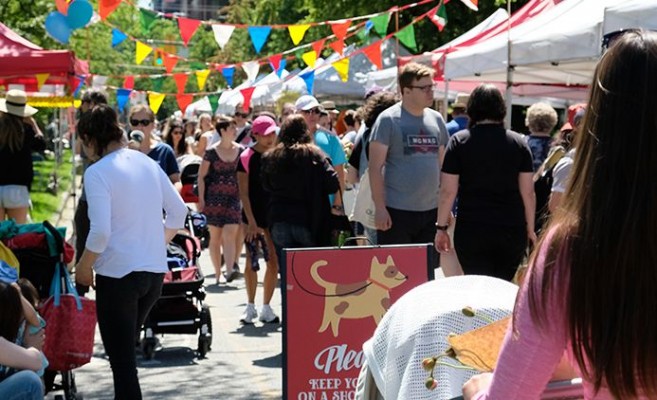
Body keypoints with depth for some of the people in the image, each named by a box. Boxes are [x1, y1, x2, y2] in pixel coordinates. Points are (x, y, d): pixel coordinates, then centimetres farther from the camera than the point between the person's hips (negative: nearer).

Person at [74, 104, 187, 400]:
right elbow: (178, 211, 11)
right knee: (127, 350, 22)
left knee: (121, 360, -1)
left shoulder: (97, 173, -13)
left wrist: (83, 267, -6)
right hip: (155, 272, 7)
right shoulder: (147, 162, 7)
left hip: (117, 274, -7)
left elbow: (100, 231, -20)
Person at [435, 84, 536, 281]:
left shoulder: (459, 142, -2)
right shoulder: (519, 143, 4)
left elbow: (448, 191, -4)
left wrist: (441, 227, 4)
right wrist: (530, 229, 13)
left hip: (471, 231, -2)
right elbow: (528, 192, 3)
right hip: (512, 230, 2)